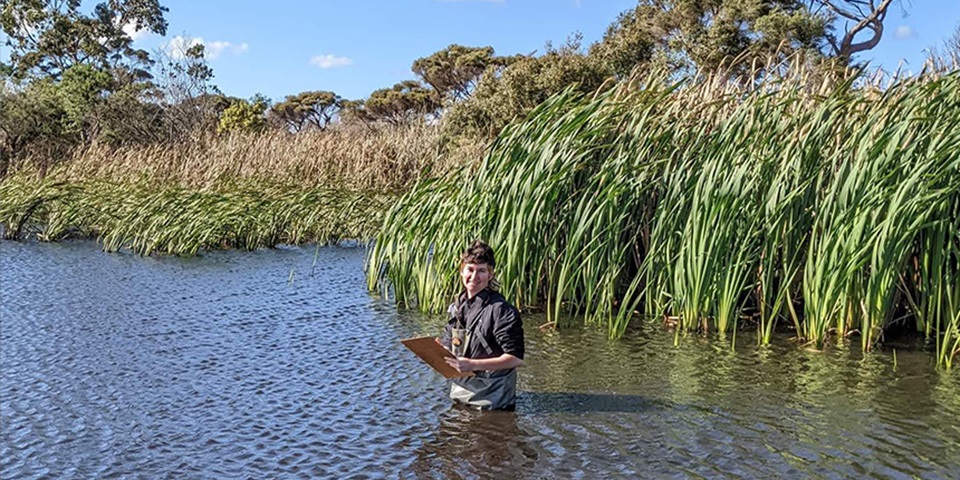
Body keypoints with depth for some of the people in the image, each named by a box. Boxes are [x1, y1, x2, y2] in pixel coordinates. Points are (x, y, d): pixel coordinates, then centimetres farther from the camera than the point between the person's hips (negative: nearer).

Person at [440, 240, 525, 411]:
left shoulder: (502, 310, -17)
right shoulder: (458, 306, 7)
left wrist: (473, 365, -27)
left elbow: (516, 358, -21)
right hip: (460, 393, 7)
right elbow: (448, 344, 19)